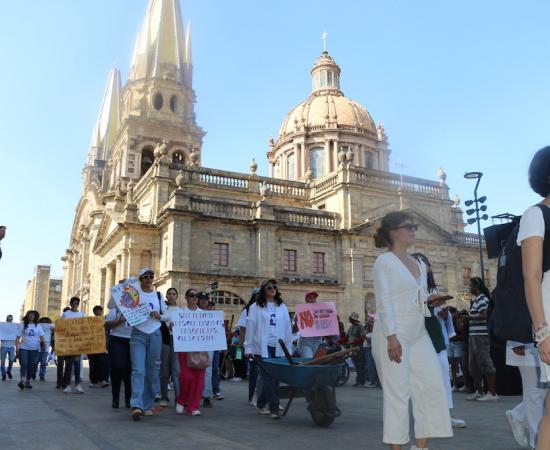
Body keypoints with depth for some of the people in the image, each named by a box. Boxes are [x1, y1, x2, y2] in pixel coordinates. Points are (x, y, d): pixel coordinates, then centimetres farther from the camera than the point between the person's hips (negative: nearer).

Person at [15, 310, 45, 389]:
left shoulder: (38, 326, 10)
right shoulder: (23, 326, 6)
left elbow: (42, 337, 8)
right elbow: (18, 338, 5)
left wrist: (43, 344, -10)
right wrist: (17, 348, -4)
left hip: (34, 349, 2)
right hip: (23, 348, -2)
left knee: (31, 366, 5)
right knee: (24, 364, -14)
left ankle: (27, 382, 12)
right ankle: (22, 380, -21)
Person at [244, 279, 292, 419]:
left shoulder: (282, 307, 12)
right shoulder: (256, 308, 2)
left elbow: (288, 328, 12)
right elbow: (250, 327, 1)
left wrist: (288, 347, 9)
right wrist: (248, 347, -2)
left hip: (278, 348, 4)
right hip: (262, 348, -4)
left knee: (273, 378, 7)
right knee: (269, 379, -8)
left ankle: (261, 405, 25)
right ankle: (274, 409, -4)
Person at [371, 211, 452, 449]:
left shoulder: (419, 264, 17)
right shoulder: (384, 261, -5)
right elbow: (384, 301, -13)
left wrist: (429, 299, 2)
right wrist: (391, 337, -20)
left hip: (418, 334, 7)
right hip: (393, 335, -7)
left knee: (432, 386, 3)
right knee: (397, 392, -4)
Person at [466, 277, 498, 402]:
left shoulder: (482, 298, -10)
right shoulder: (475, 300, 17)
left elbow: (483, 315, -21)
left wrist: (468, 317, -13)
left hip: (481, 335, -10)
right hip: (474, 335, 10)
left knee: (485, 363, -5)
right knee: (473, 365, 13)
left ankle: (493, 393, 0)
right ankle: (479, 391, 22)